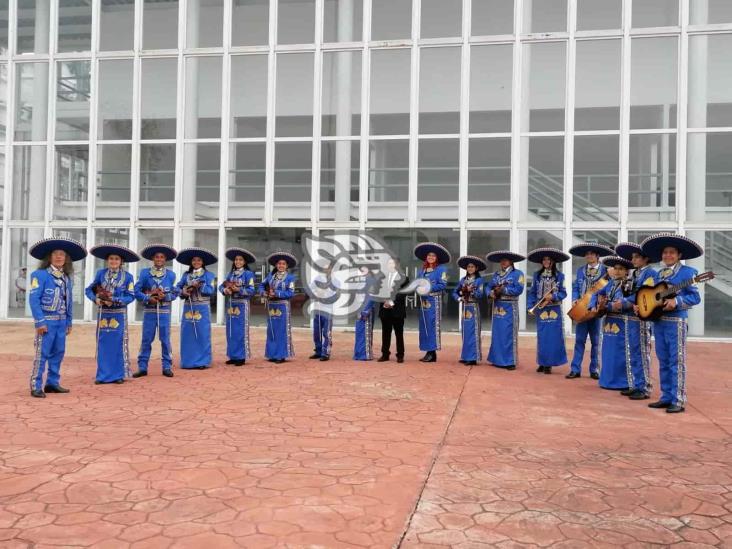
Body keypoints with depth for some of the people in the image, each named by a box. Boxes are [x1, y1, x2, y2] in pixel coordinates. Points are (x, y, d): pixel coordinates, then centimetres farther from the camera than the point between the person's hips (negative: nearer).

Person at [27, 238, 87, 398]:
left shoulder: (67, 277, 12)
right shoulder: (41, 274, -9)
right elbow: (33, 299, -13)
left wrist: (69, 322, 14)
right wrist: (40, 321, -18)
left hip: (61, 321, 7)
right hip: (47, 320, -7)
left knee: (58, 352, 12)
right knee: (42, 353, -6)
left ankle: (52, 383, 22)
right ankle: (36, 386, 1)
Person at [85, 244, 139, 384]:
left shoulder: (127, 277, -3)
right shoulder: (100, 273, 2)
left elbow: (130, 296, -7)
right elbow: (89, 290, 5)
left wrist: (114, 300, -19)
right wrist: (95, 299, -14)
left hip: (119, 314, -2)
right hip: (103, 314, 2)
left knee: (118, 345, 3)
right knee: (103, 345, 5)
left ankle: (119, 374, 12)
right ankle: (103, 375, 13)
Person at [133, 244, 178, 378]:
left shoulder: (171, 274, 5)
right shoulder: (145, 273, 3)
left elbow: (175, 293, 3)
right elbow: (137, 291, 0)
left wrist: (165, 296, -15)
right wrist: (148, 298, -14)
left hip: (164, 311, 0)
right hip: (149, 311, 0)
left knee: (165, 339, 4)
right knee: (146, 339, 3)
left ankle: (167, 367, 10)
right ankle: (142, 367, 10)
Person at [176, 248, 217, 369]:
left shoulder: (209, 275, 2)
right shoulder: (186, 275, 13)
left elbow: (210, 290, -8)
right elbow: (178, 287, 9)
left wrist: (199, 285, -19)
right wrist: (183, 292, -10)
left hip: (202, 309, -4)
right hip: (188, 308, 4)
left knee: (202, 335, -2)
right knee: (187, 335, 4)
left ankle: (203, 361, 4)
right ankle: (188, 361, 12)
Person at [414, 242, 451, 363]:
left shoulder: (441, 269, -3)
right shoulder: (422, 270, 16)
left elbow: (443, 284, -10)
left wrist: (429, 288, -17)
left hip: (434, 300, -7)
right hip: (423, 300, 7)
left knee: (433, 325, -9)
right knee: (424, 325, 7)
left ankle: (433, 353, -7)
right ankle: (428, 352, 13)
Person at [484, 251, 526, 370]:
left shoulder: (517, 274, -2)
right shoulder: (496, 274, 16)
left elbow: (518, 289, -13)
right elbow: (488, 286, 12)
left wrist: (503, 290, -14)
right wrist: (491, 293, -9)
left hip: (509, 308, -6)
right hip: (497, 307, 6)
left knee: (508, 334, -6)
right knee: (497, 334, 9)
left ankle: (510, 361, -2)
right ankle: (498, 359, 17)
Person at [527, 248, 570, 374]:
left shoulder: (559, 275, 1)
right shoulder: (537, 275, 6)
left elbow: (563, 293, 0)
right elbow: (532, 292, 6)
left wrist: (553, 296, -17)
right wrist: (530, 306, -4)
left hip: (554, 310, -2)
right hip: (540, 310, 2)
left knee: (553, 337, -2)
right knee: (542, 337, 6)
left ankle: (549, 364, 5)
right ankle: (542, 363, 14)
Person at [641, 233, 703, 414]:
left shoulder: (687, 272, -4)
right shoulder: (659, 273, 14)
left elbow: (695, 298, -9)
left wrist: (676, 301, -22)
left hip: (676, 322, -6)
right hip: (658, 321, 7)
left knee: (676, 362, -4)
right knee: (663, 361, 11)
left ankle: (678, 400, 1)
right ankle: (666, 397, 19)